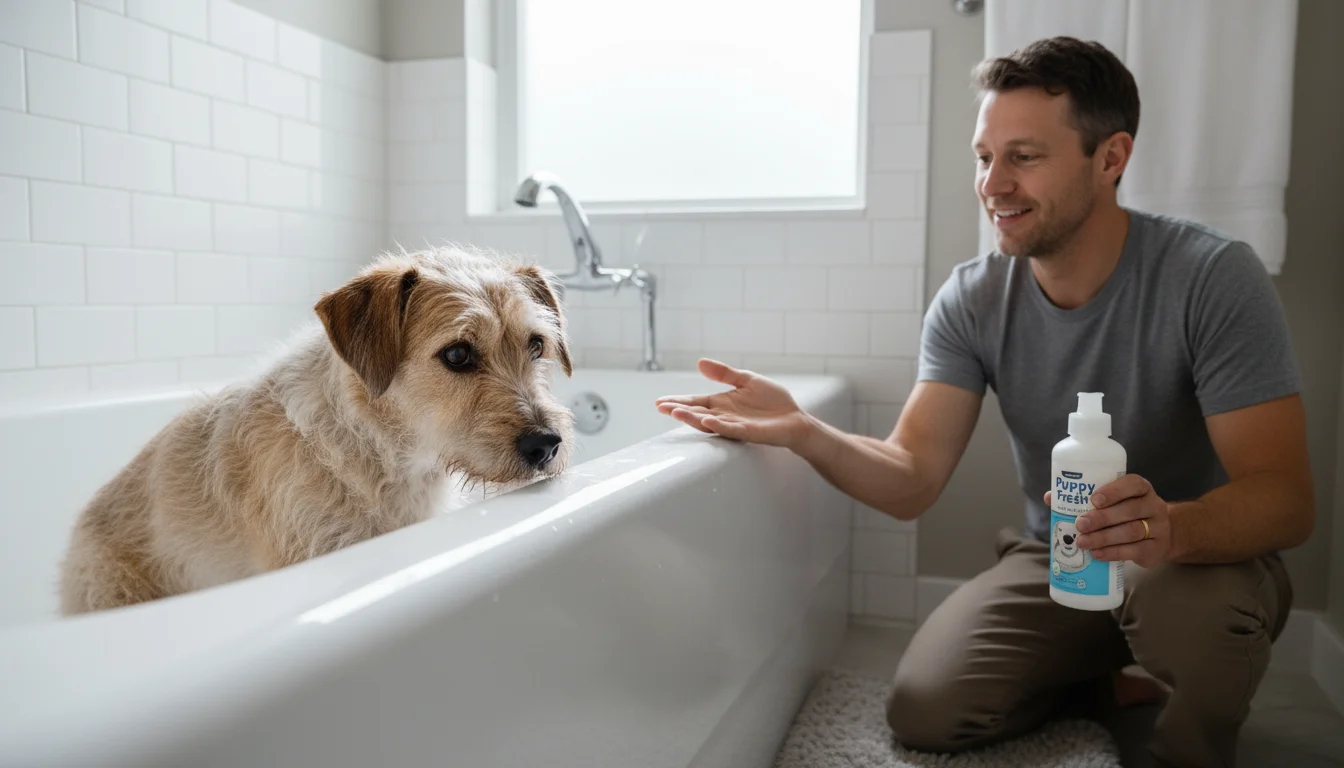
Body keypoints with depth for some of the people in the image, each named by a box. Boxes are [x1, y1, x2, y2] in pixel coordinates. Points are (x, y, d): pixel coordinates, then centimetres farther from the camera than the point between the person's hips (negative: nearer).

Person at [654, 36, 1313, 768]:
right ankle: (1112, 681, 11)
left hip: (1206, 553, -2)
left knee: (1189, 598, -37)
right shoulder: (972, 300, -9)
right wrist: (801, 430, -36)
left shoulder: (1212, 277, -18)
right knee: (924, 708, -17)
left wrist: (1172, 528, -45)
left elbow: (1286, 498, -22)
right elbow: (912, 480, -16)